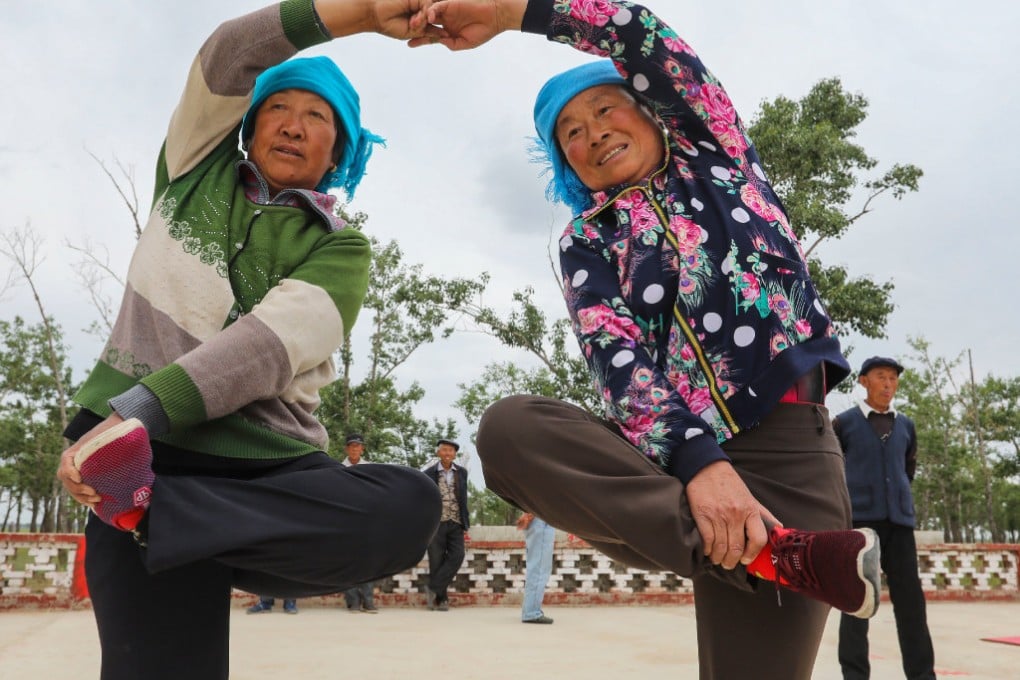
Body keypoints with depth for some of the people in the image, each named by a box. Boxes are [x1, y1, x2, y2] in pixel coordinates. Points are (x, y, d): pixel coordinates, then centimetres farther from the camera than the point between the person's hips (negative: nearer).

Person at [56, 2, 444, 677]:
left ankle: (146, 513, -22)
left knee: (409, 504, -27)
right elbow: (225, 62, 2)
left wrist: (132, 414, -23)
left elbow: (269, 345, -10)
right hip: (142, 454, 0)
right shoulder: (196, 174, 17)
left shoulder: (341, 250, 8)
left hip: (266, 464, 1)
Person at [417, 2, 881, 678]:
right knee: (511, 428, -26)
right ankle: (782, 556, -27)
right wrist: (697, 461, -22)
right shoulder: (587, 240, 12)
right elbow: (619, 361, -6)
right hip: (671, 449, 2)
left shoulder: (714, 152, 14)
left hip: (785, 443, -1)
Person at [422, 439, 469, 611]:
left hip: (455, 523, 2)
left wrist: (465, 524, 9)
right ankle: (440, 599, 10)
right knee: (437, 562, 0)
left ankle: (433, 588, -2)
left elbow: (464, 499, 13)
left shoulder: (461, 473, 10)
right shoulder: (429, 473, 1)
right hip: (436, 523, -2)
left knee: (457, 556, -13)